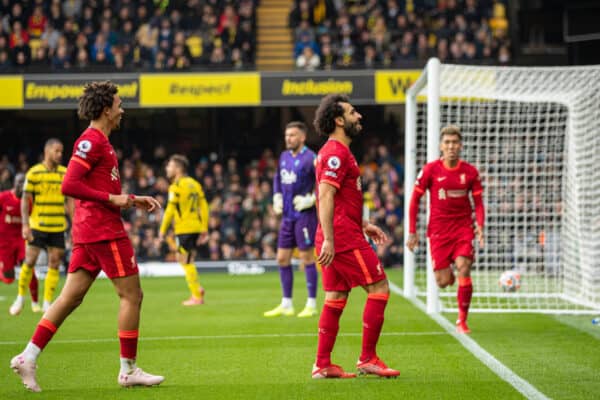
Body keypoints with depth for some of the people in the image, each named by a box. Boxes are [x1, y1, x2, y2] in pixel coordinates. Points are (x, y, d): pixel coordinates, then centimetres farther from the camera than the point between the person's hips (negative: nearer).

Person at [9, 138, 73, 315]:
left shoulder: (65, 173, 6)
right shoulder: (34, 173, -4)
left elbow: (69, 201, 10)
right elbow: (25, 200, -3)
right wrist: (25, 225, -11)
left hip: (58, 227, 3)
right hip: (37, 226, -3)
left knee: (54, 264, 1)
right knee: (29, 262, -4)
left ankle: (47, 303, 9)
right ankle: (20, 298, 14)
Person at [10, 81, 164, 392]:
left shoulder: (98, 142, 19)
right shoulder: (91, 141, -12)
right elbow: (69, 185, -21)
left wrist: (133, 200, 19)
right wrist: (112, 199, -18)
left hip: (87, 232, 10)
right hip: (104, 230, -10)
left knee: (71, 297, 7)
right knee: (132, 294, -3)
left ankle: (28, 357, 3)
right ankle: (128, 370, 2)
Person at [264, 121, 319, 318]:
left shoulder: (310, 158, -12)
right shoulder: (284, 157, 12)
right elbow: (277, 178, 28)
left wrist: (311, 199, -18)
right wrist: (277, 197, 15)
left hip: (304, 215, -8)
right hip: (287, 216, 8)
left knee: (307, 258, -4)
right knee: (282, 259, 8)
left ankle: (311, 305, 3)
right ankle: (286, 305, 16)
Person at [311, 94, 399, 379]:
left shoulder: (334, 152, 20)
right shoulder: (337, 153, -13)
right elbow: (325, 197, -22)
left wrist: (364, 225, 26)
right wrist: (328, 240, -26)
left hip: (336, 239, 10)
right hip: (344, 238, -10)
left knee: (335, 299, 9)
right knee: (379, 288, -5)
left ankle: (322, 364, 9)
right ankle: (368, 358, -4)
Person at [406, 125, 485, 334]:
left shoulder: (470, 171, 0)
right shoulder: (430, 170, -4)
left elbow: (478, 202, 8)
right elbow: (415, 199, 2)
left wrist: (480, 226, -9)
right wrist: (412, 232, -1)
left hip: (463, 228, 1)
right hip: (438, 229, -1)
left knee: (464, 269, -18)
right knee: (443, 282, -5)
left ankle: (462, 321, -6)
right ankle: (447, 272, 37)